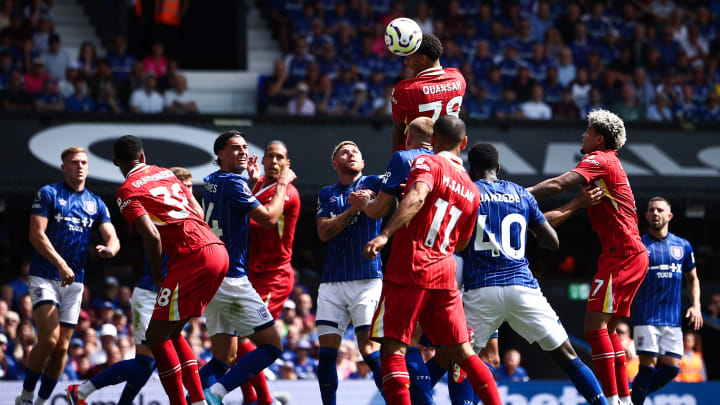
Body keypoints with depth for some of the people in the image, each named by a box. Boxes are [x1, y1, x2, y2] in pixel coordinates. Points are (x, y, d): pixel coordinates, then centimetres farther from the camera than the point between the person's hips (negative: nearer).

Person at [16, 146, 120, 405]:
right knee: (49, 339, -19)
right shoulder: (48, 194, -2)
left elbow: (112, 237, 5)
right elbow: (37, 235, -10)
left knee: (62, 348, 3)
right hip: (44, 277, -5)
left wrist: (110, 249, -20)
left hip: (75, 281, 5)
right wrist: (61, 264, -21)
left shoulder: (96, 203, 12)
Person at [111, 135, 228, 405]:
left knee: (157, 337, -1)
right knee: (171, 332, 18)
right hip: (218, 250, 8)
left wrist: (157, 278, 0)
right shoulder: (166, 173, 23)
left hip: (193, 256, -8)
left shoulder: (127, 191, 0)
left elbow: (152, 236, -13)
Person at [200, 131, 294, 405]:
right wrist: (282, 184, 1)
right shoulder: (233, 183, -12)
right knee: (271, 345, -5)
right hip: (232, 279, -9)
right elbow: (269, 218, -12)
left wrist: (253, 180, 25)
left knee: (224, 357, 11)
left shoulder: (211, 183, 15)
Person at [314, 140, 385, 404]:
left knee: (369, 347, -12)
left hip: (367, 279, -4)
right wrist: (354, 208, -10)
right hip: (332, 281, 4)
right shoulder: (327, 195, 15)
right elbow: (324, 232, 1)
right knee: (327, 351, -2)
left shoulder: (373, 184, 5)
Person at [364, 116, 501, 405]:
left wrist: (384, 235, -32)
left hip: (410, 267, -6)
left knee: (393, 348, -5)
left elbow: (416, 197, -22)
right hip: (445, 273, 6)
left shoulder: (427, 163, -1)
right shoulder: (471, 190, 18)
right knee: (462, 352, 11)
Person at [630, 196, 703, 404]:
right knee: (648, 364, -12)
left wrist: (695, 306, 9)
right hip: (646, 317, -4)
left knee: (672, 368, -1)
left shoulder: (683, 246, 11)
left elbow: (692, 278, 22)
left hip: (673, 318, 4)